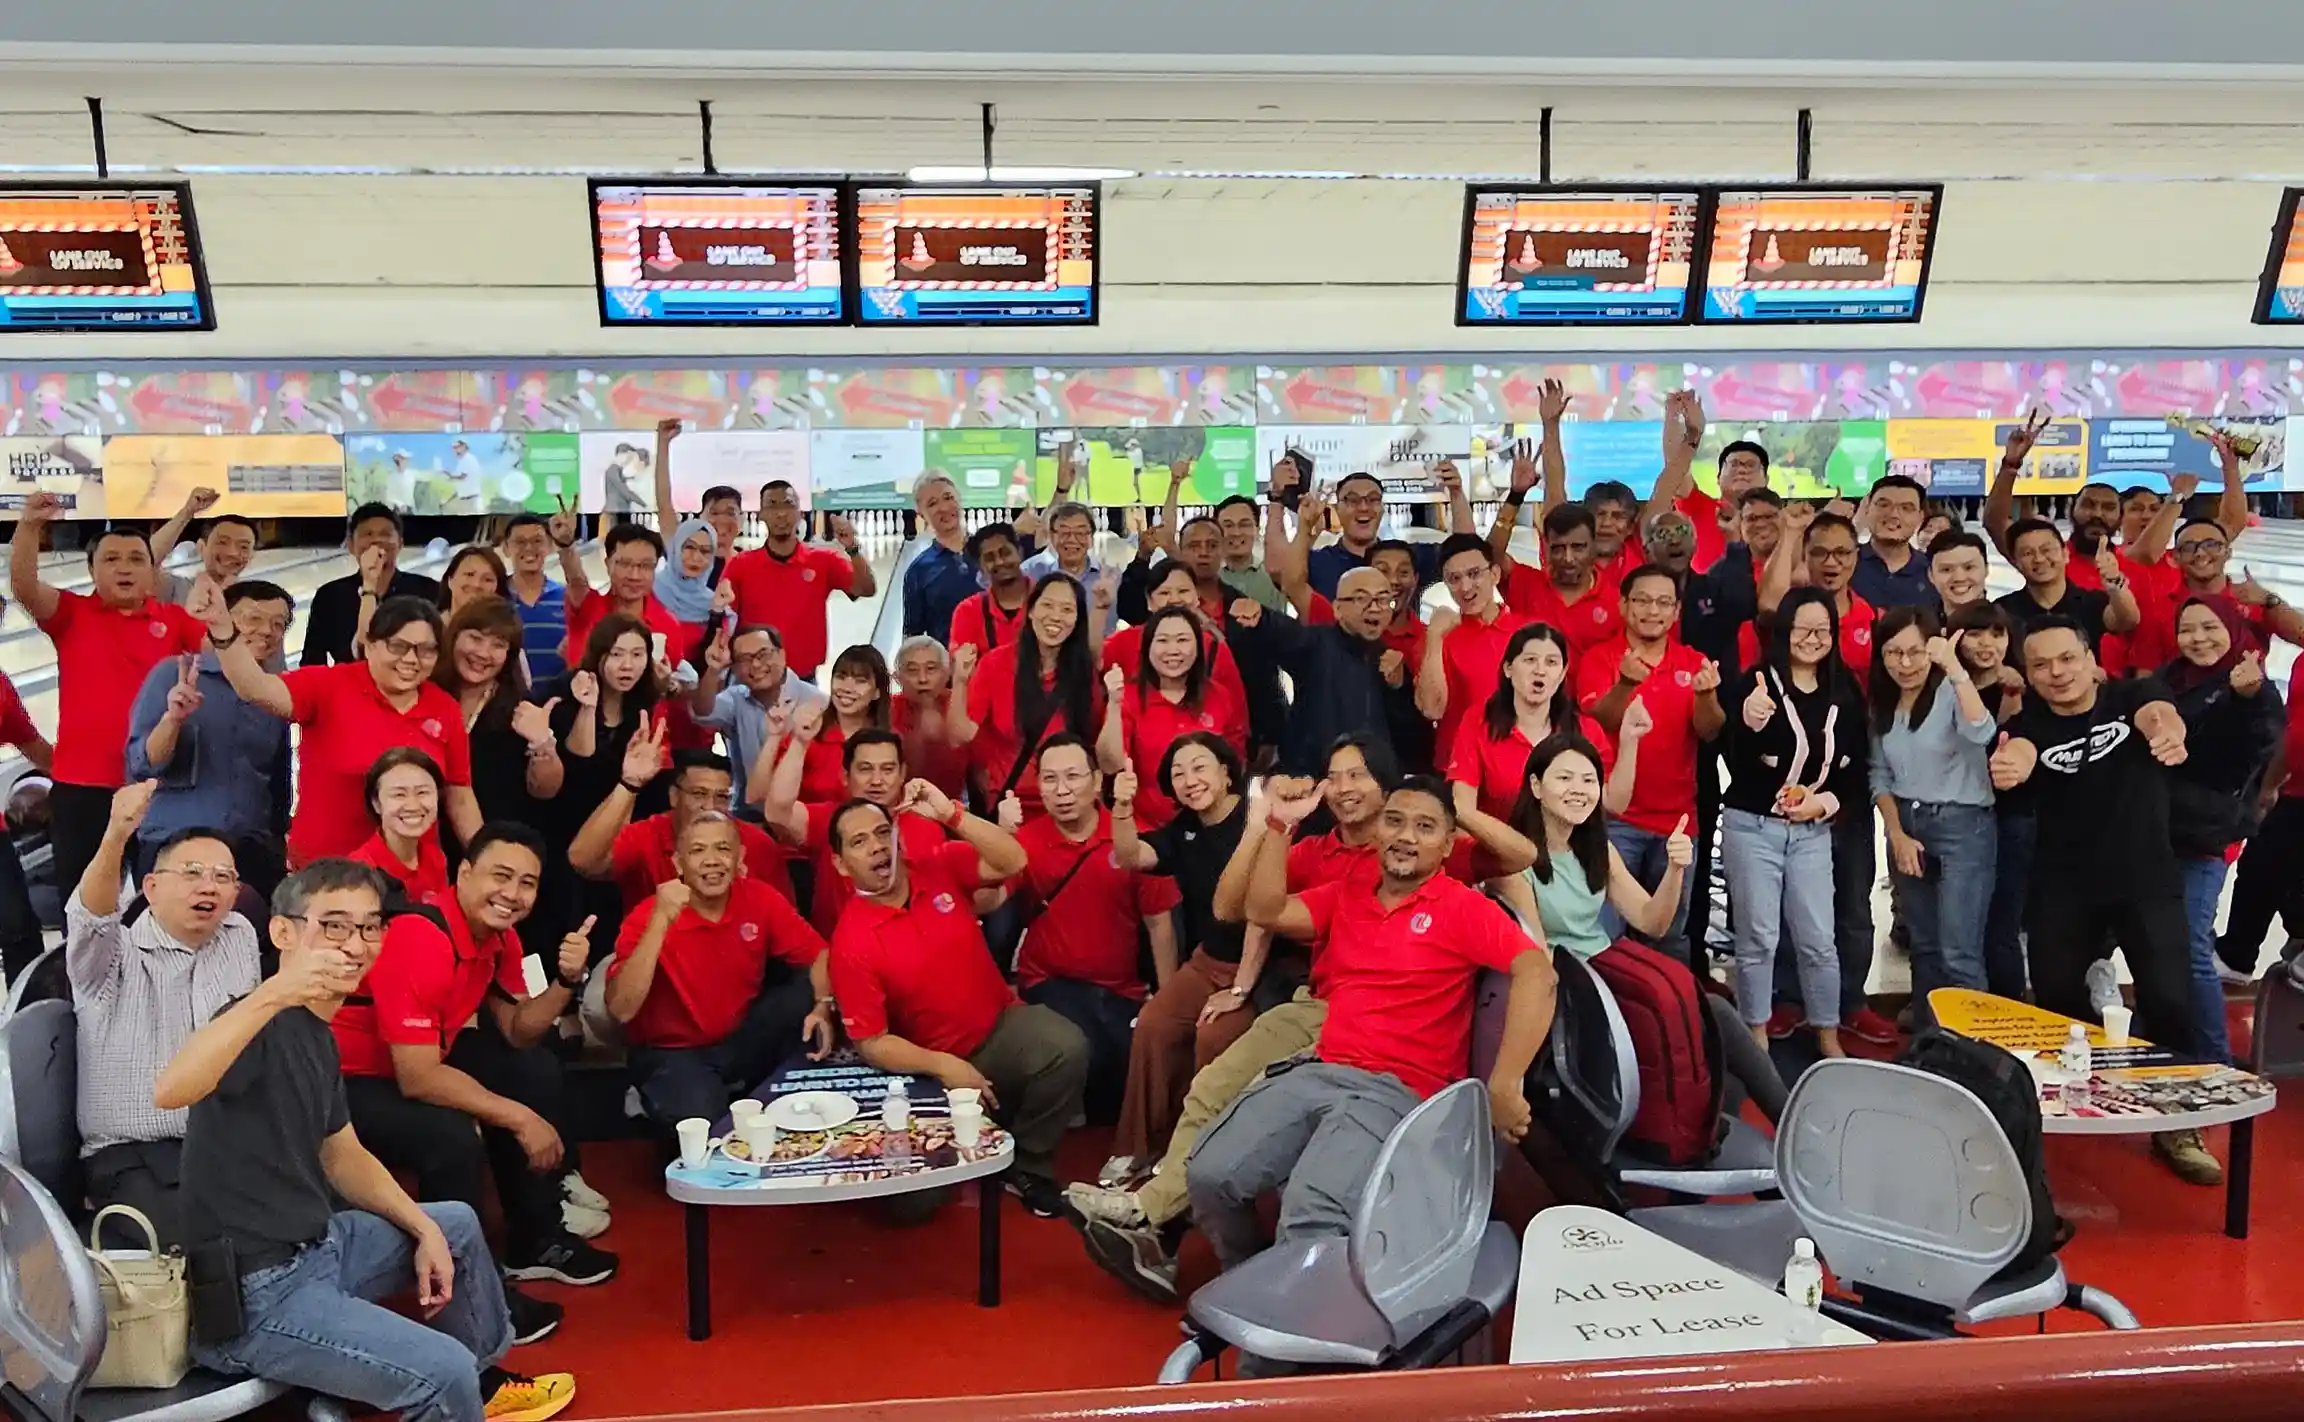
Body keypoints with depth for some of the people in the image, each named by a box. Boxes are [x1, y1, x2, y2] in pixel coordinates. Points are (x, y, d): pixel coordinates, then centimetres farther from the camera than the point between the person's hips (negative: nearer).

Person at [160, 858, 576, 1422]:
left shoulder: (317, 1032, 10)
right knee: (443, 1370, -24)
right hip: (251, 1295, -10)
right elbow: (169, 1091, -41)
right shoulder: (264, 1026, -20)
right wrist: (273, 994, -52)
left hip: (317, 1246, 10)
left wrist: (426, 1231, 8)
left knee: (458, 1224, 27)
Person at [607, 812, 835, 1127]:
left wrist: (823, 1007, -22)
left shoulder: (759, 899, -10)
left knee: (807, 998, -17)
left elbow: (817, 954, 0)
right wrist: (660, 921, -36)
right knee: (700, 1118, -33)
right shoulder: (648, 917, -19)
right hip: (672, 1053, -4)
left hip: (744, 1039, 4)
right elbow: (621, 1010, -31)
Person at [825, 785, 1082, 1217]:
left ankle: (1027, 1166, -5)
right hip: (937, 1064, -2)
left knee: (1067, 1048, -30)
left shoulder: (941, 868, -4)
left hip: (1004, 1024, 2)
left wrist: (950, 814, -27)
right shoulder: (852, 942, -14)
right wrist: (943, 1066, -26)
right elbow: (872, 1043, -14)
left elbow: (1014, 862, -18)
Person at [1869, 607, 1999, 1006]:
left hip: (1962, 826, -6)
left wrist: (1954, 667, -39)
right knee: (1923, 947, 14)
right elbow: (1880, 775, 9)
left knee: (1958, 954, -10)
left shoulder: (1952, 692, -12)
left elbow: (1981, 733, -33)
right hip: (1906, 825, 6)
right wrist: (1897, 835, -2)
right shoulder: (1882, 704, 7)